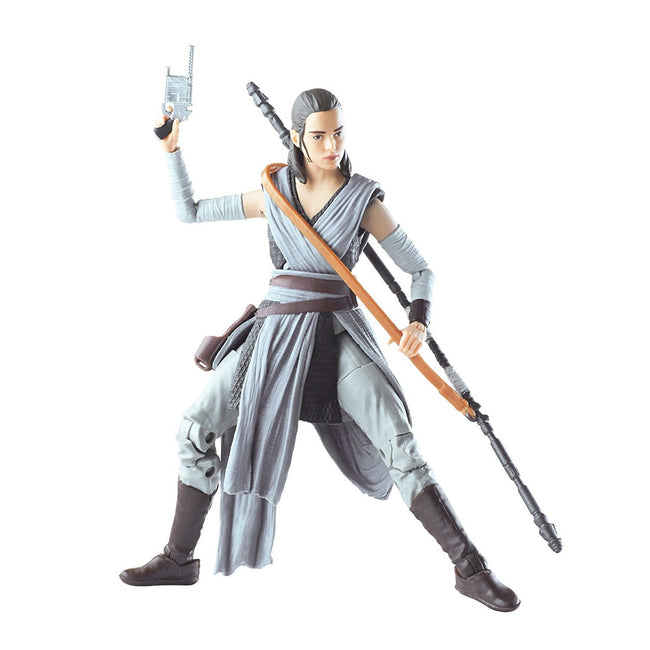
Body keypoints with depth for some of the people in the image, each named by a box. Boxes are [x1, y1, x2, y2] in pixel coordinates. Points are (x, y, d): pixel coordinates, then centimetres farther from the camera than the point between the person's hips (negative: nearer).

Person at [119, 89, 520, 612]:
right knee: (196, 428, -3)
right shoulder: (274, 193, 7)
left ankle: (470, 568, -8)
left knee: (399, 444, -17)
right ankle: (179, 559, 14)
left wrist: (419, 320, -17)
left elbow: (420, 268, 1)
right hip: (276, 330, 3)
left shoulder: (363, 199, -2)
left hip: (337, 333, -3)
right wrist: (172, 150, 6)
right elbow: (190, 212, 15)